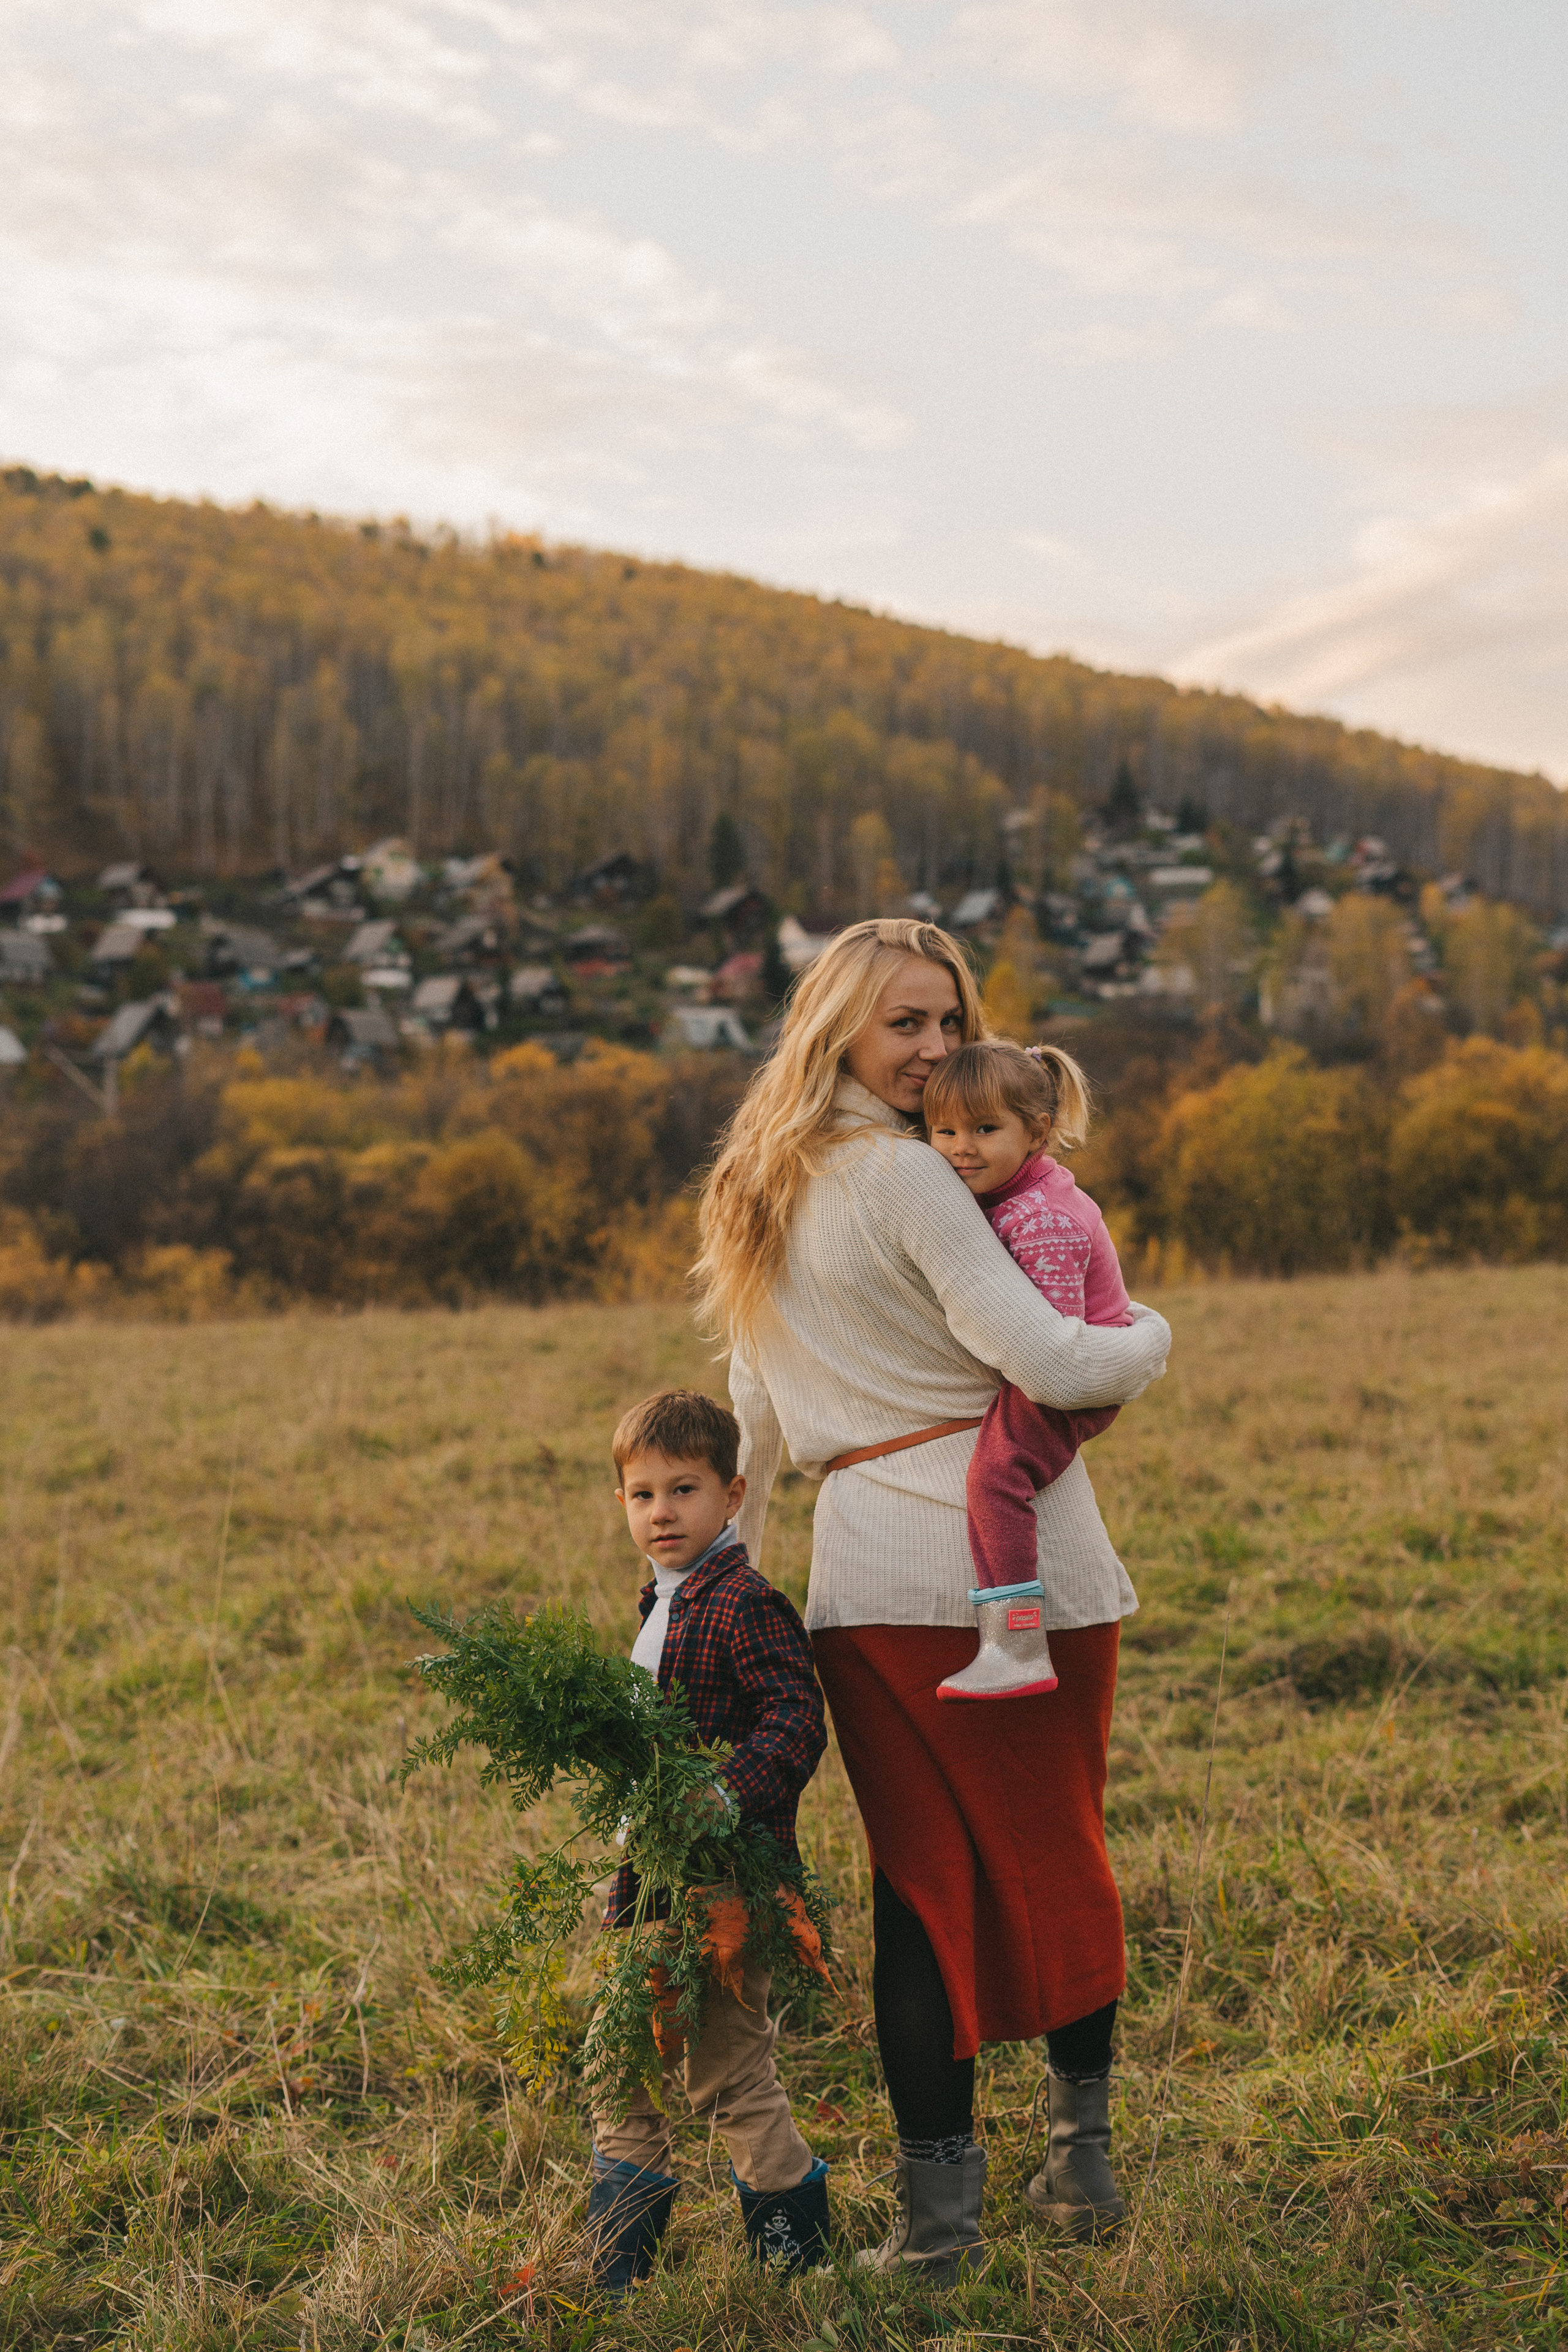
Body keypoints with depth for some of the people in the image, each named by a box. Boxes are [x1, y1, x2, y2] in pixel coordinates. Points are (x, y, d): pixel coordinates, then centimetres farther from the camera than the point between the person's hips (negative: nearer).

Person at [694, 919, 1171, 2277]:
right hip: (1018, 1550, -5)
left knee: (921, 1873, 10)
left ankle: (939, 2207, 11)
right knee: (1058, 1850, 13)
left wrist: (725, 1558, 31)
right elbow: (1047, 1362, -16)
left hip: (872, 1570, 5)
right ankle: (1084, 2157, 23)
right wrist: (1149, 1339, 3)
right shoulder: (906, 1176, -11)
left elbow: (755, 1409, 22)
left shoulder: (765, 1191, 13)